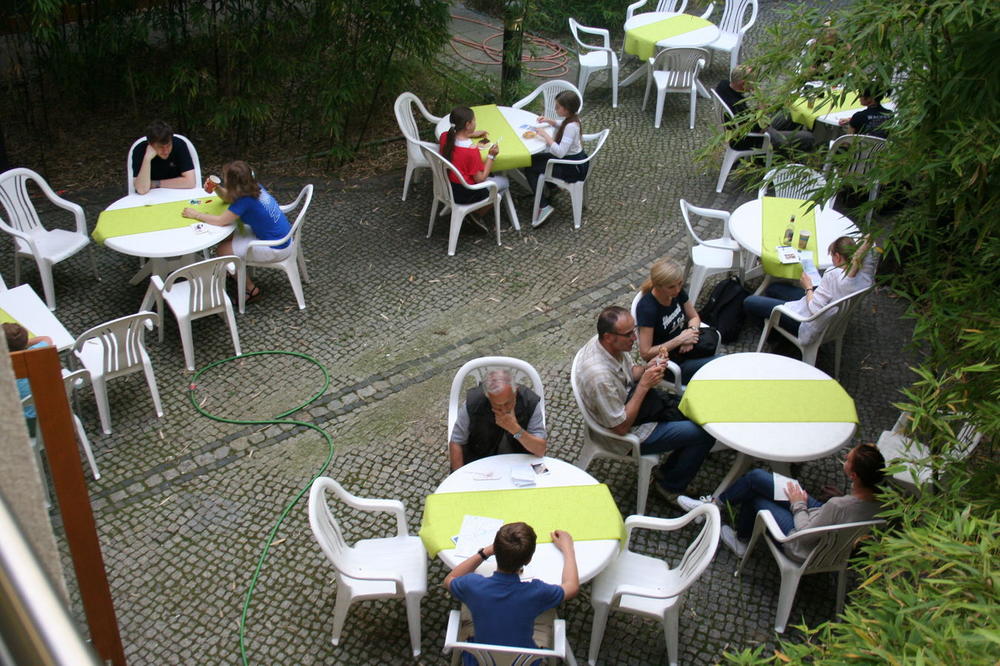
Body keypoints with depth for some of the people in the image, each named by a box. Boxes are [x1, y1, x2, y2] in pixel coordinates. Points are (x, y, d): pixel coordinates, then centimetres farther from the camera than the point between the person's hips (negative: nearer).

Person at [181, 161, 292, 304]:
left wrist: (195, 214, -6)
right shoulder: (255, 187, -1)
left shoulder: (246, 200, -25)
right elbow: (229, 199, 17)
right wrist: (217, 188, -2)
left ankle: (251, 289, 14)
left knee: (222, 250, 3)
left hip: (276, 249, -9)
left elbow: (220, 221, -19)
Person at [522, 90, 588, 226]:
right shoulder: (571, 119, 0)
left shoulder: (571, 126, -28)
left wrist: (545, 135, -25)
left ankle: (543, 207, -10)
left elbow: (560, 152, -33)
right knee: (534, 159, 16)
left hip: (573, 169, -9)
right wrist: (549, 121, 7)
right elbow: (562, 126, 25)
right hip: (573, 160, 9)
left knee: (530, 169, -11)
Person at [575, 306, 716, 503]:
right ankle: (671, 486, 15)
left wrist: (648, 368, -13)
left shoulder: (611, 344, -12)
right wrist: (644, 385, -27)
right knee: (704, 434, -8)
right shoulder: (600, 377, -38)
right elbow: (621, 427, -28)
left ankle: (670, 470, 28)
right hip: (627, 435, -9)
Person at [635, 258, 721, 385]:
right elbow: (645, 353, -22)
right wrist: (680, 340, -23)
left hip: (683, 349, 7)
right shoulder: (647, 308, -25)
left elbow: (694, 317, 9)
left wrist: (692, 331, -14)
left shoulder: (677, 291, -7)